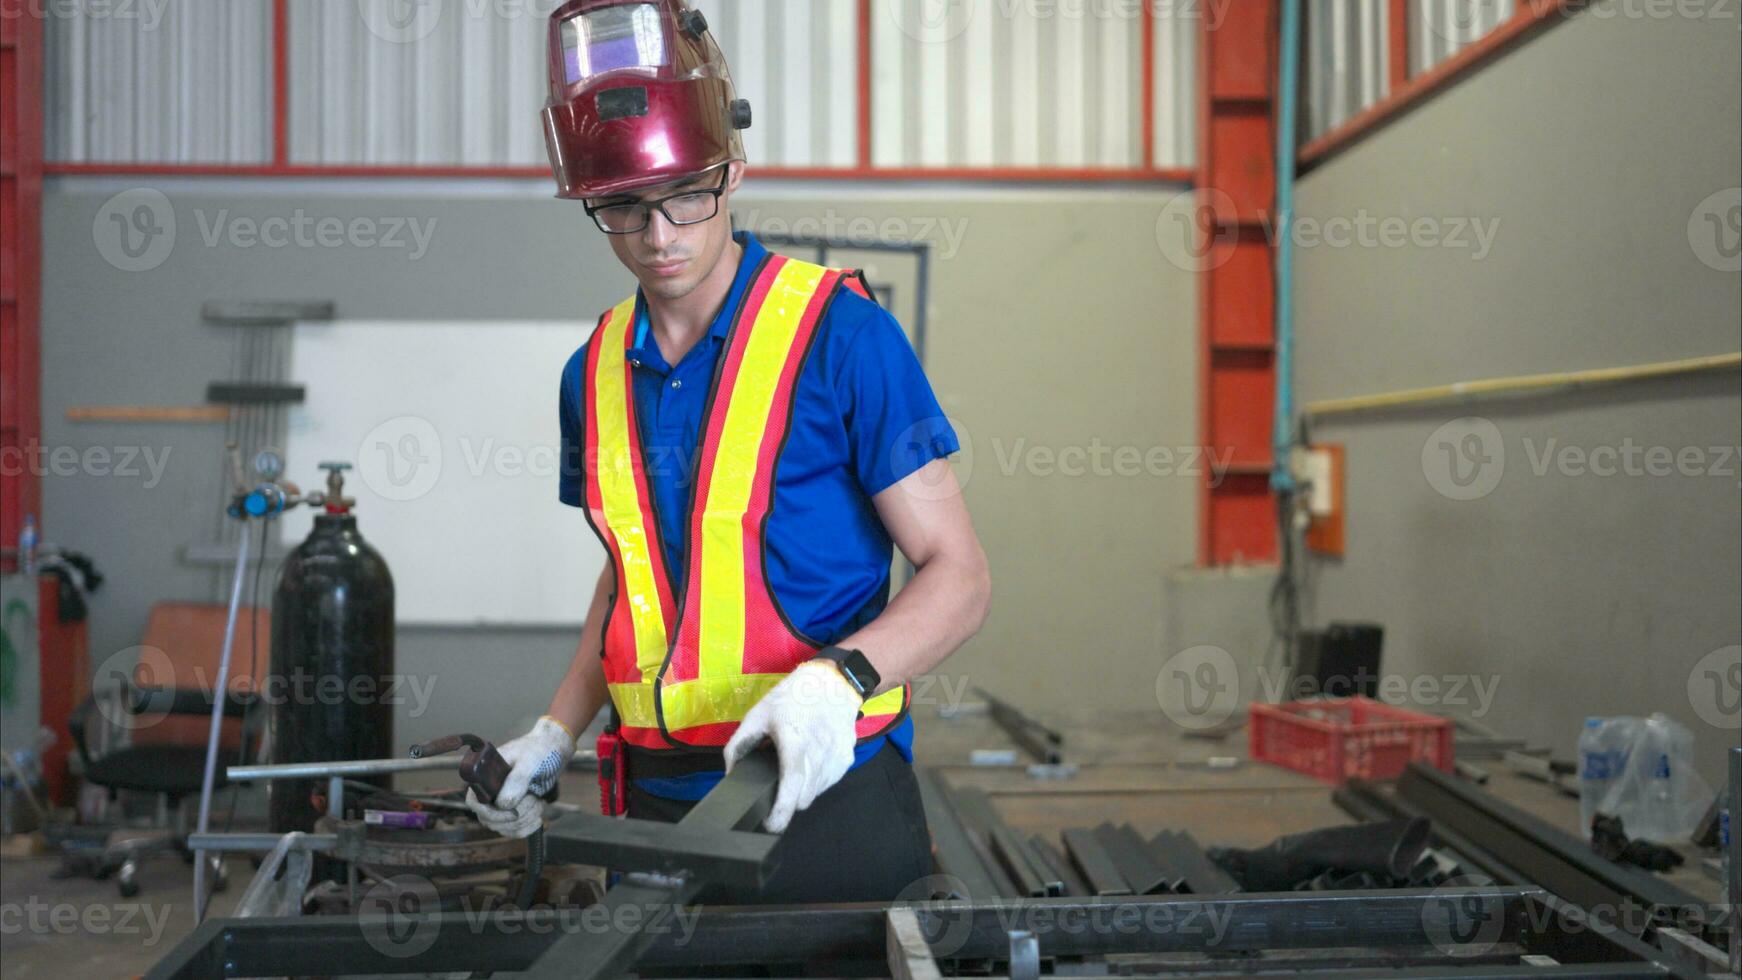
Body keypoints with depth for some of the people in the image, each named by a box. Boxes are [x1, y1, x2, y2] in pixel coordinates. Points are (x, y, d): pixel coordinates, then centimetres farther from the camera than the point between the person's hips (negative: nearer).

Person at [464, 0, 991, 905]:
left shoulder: (838, 333, -10)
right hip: (658, 801, 5)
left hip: (824, 794, -5)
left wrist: (839, 679, -27)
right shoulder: (596, 373, 8)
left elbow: (957, 575, -11)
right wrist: (558, 732, 9)